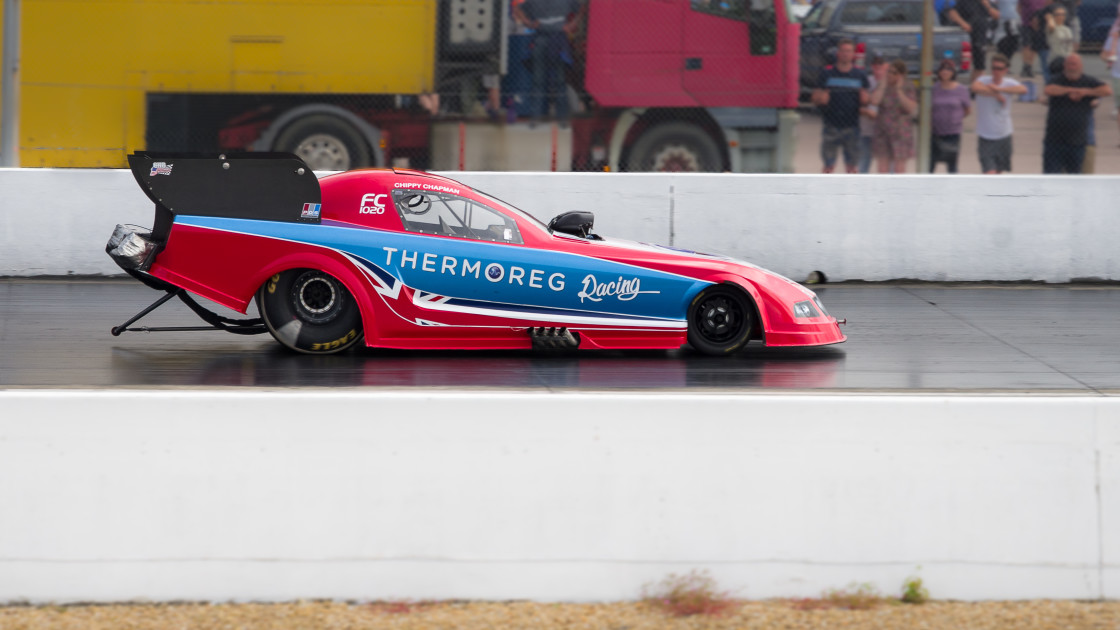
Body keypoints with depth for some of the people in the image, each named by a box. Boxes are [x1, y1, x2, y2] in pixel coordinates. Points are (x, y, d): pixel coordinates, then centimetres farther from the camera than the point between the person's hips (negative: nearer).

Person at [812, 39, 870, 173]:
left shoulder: (860, 75, 7)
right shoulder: (827, 74, 4)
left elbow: (865, 101, 12)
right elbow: (815, 99, 5)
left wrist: (864, 99, -12)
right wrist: (821, 98, -18)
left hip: (851, 127, 1)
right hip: (831, 126, -1)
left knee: (851, 166, 4)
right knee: (828, 166, -2)